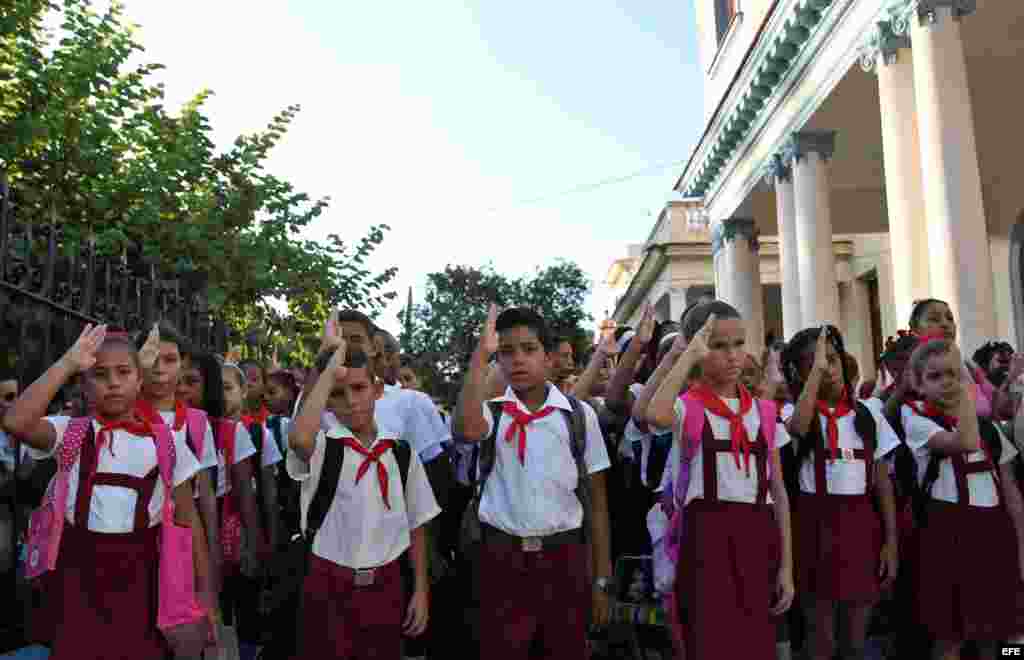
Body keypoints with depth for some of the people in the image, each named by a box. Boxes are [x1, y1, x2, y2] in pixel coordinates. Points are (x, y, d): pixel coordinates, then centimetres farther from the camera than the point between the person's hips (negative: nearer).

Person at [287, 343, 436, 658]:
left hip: (385, 585, 2)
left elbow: (416, 523, 7)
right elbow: (298, 439, -34)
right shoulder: (322, 447, -8)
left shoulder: (401, 451, 0)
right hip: (328, 586, -2)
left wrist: (421, 590, 4)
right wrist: (329, 373, -24)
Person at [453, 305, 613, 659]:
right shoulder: (491, 411, -1)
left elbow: (596, 499, 4)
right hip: (501, 559, -1)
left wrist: (601, 577, 3)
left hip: (564, 558, 1)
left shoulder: (580, 415, 1)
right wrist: (481, 353, -22)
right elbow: (467, 430, -27)